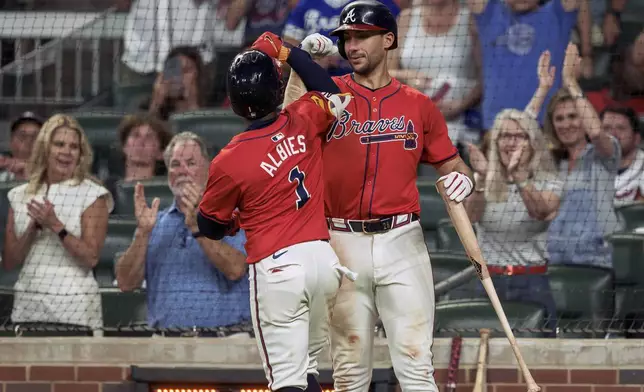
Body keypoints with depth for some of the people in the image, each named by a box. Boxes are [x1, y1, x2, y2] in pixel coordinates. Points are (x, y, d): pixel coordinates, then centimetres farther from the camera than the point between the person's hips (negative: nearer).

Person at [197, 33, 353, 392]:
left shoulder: (230, 161, -12)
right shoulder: (303, 123, -2)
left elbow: (211, 226, 3)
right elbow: (333, 96, 23)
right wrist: (287, 52, 28)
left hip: (277, 268, -5)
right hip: (324, 258, 5)